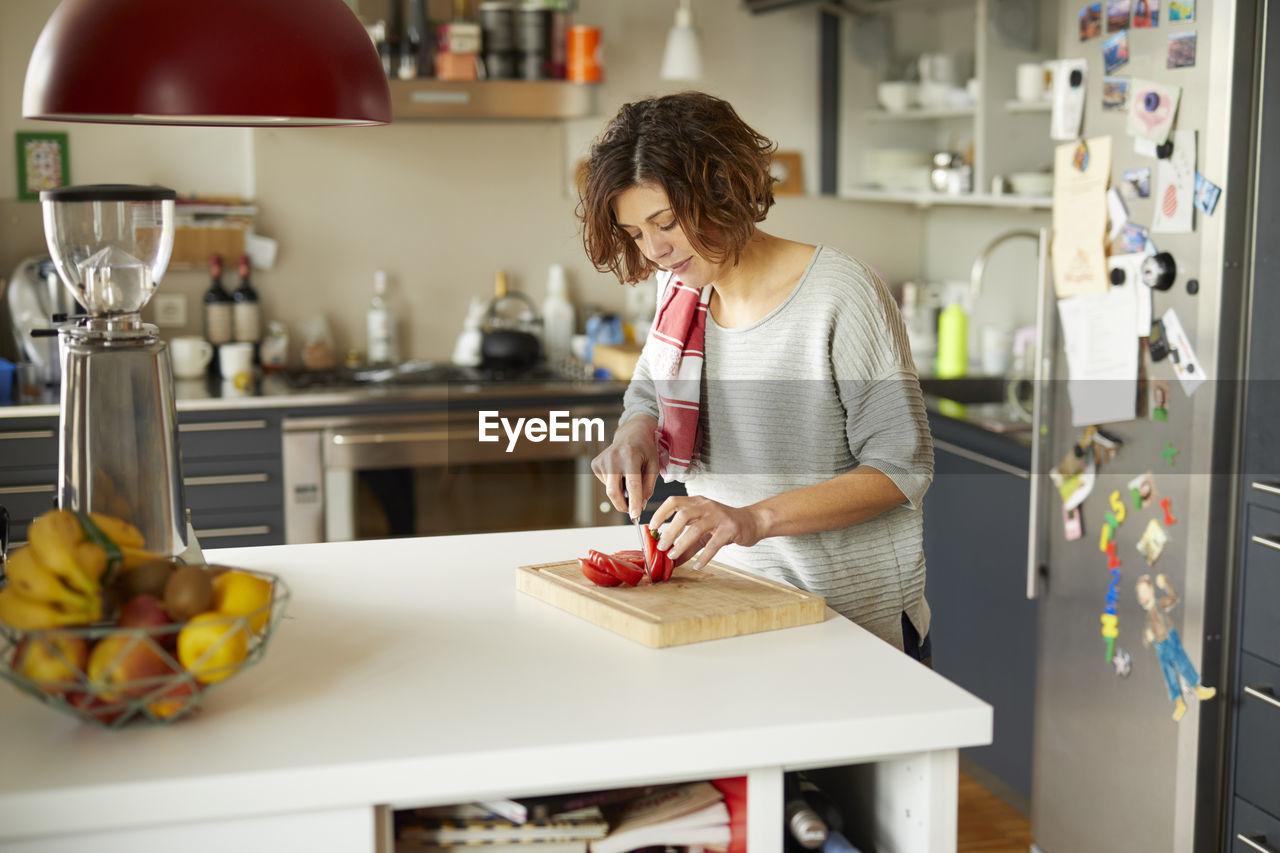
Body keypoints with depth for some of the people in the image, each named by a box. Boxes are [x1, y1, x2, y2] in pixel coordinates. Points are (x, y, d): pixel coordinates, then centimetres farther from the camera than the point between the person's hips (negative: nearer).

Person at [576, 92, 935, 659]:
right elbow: (648, 392, 20)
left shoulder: (842, 297, -17)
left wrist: (755, 518, -27)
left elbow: (902, 469, -16)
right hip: (726, 598, 5)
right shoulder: (680, 287, 3)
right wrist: (636, 433, -4)